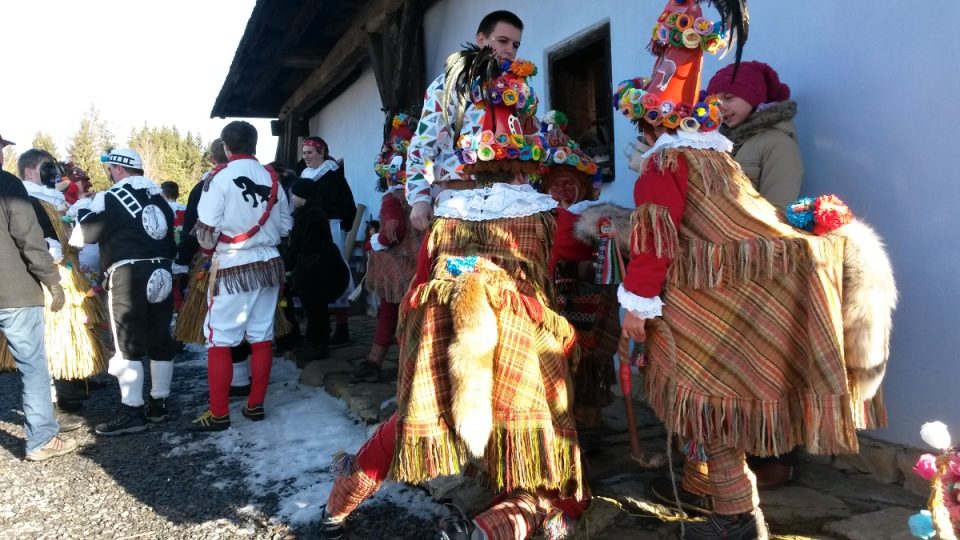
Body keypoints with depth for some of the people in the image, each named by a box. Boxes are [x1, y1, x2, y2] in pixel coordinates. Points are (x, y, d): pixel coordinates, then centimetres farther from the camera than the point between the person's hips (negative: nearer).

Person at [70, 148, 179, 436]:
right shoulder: (158, 197, 16)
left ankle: (132, 411, -1)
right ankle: (158, 404, 20)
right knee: (160, 340, 11)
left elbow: (83, 235, -3)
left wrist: (83, 209, 15)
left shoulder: (111, 198, -5)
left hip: (128, 274, -7)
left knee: (128, 345, -3)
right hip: (160, 273, 7)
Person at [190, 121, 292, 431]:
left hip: (232, 267, -5)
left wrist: (210, 248, 8)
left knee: (219, 341, 4)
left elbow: (207, 229, -11)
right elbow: (285, 226, 9)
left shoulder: (220, 178, -10)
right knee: (261, 337, 11)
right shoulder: (272, 178, 4)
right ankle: (256, 405, 20)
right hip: (268, 263, 5)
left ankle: (219, 414, 8)